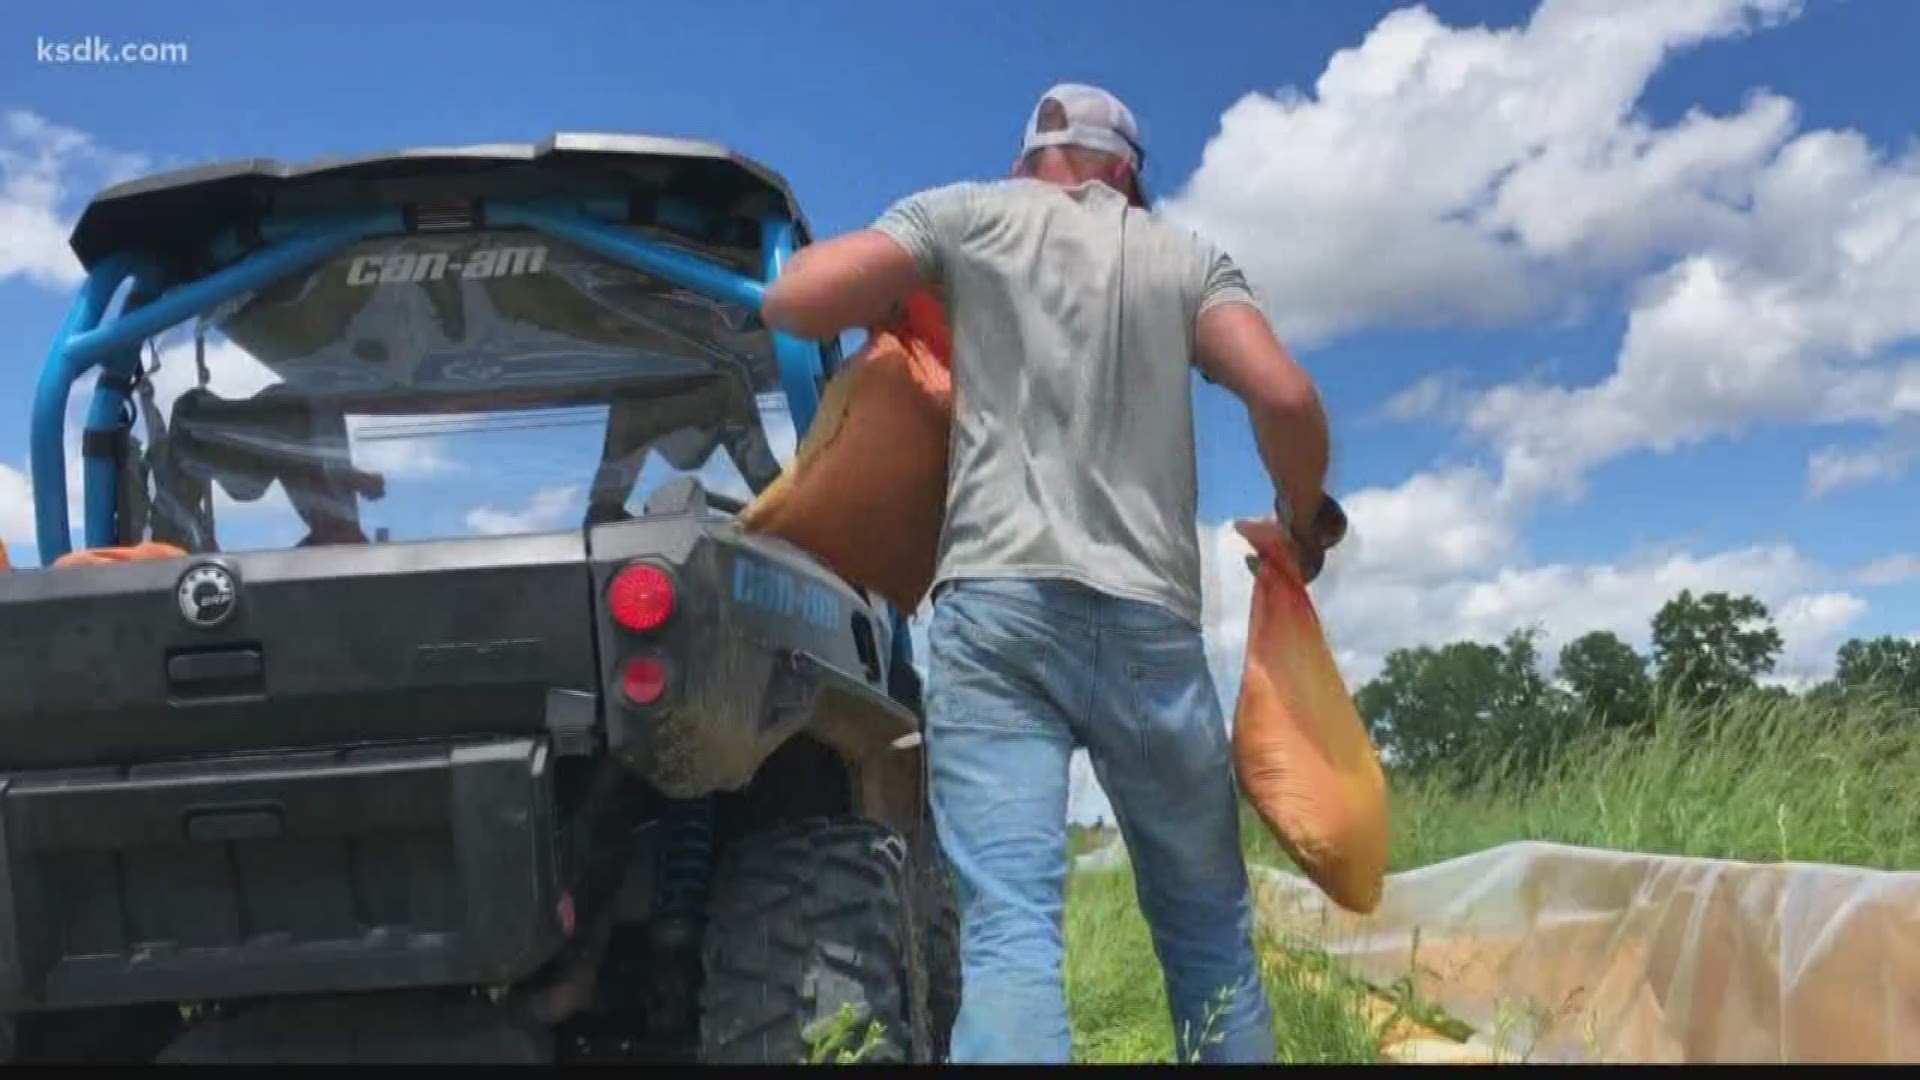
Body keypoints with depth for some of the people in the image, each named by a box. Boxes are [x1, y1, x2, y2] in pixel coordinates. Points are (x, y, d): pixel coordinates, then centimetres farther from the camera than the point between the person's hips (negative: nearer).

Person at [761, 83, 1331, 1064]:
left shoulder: (969, 213, 15)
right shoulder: (1188, 257, 17)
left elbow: (793, 302, 6)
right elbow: (1286, 400, 2)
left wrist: (893, 288, 26)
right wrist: (1302, 524, 20)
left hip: (998, 604, -1)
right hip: (1150, 619, 2)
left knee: (1009, 926, -11)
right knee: (1209, 924, 14)